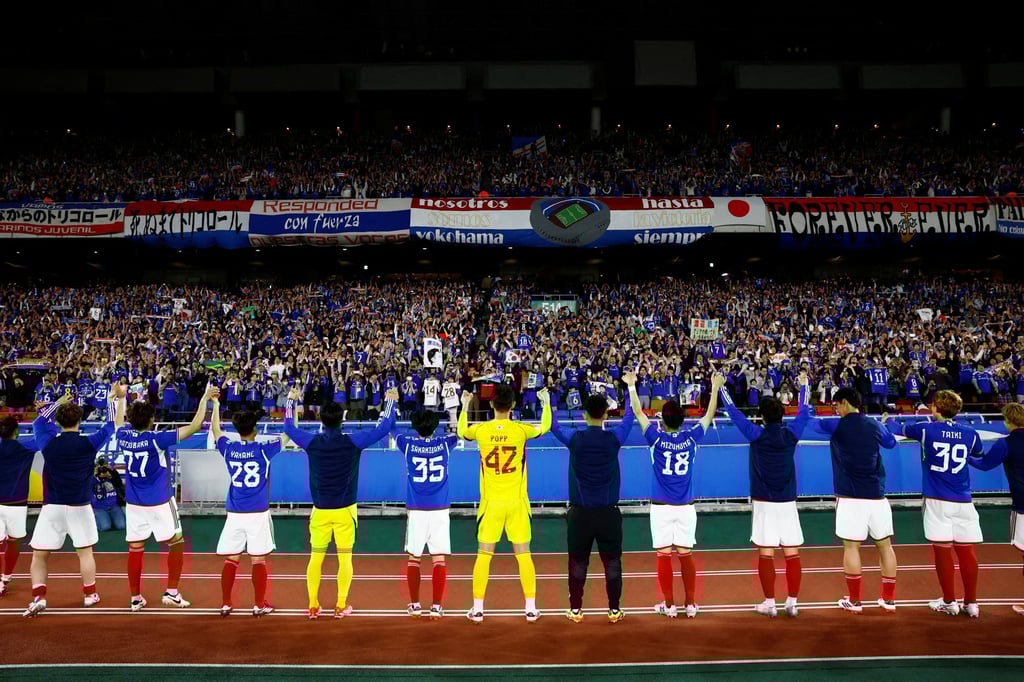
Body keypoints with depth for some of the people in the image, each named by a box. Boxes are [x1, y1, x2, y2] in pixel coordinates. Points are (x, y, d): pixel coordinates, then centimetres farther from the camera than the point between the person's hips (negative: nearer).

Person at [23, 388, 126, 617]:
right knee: (85, 552, 13)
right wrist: (121, 398, 15)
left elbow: (38, 422, 16)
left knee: (39, 555, 9)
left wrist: (58, 404, 26)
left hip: (52, 507, 0)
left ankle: (38, 597, -3)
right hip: (80, 506, 0)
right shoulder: (88, 443, -9)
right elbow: (115, 425, 5)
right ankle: (90, 594, 20)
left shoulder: (48, 443, -7)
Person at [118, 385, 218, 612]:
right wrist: (205, 398, -14)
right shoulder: (156, 439, -19)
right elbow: (195, 426, -21)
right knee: (177, 545, 10)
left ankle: (135, 598, 16)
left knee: (135, 549, 11)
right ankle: (171, 592, 7)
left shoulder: (123, 436, -4)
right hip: (160, 502, -5)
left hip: (133, 503, 5)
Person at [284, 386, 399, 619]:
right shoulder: (352, 442, -11)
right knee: (345, 558, 6)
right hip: (345, 510, -2)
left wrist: (292, 401, 26)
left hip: (320, 510, 2)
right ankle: (341, 606, 8)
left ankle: (313, 606, 12)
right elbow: (383, 427, -4)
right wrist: (390, 401, 9)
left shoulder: (312, 442, -6)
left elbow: (289, 427, 13)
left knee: (315, 558, 9)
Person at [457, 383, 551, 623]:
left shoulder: (481, 430, -5)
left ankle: (477, 609, 11)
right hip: (516, 502, -1)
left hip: (490, 502, 1)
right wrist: (546, 403, 31)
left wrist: (465, 406, 34)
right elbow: (545, 427, 15)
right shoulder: (521, 429, -7)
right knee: (523, 555, 6)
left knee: (484, 555, 7)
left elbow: (461, 432, 19)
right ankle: (531, 608, 11)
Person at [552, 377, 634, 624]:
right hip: (608, 512, 0)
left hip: (580, 513, 0)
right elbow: (629, 417, 12)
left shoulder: (575, 439, -8)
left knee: (578, 563, 9)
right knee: (612, 562, 9)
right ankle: (614, 609, 14)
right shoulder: (614, 438, -7)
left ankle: (576, 609, 14)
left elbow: (553, 426, 11)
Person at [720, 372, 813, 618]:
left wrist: (721, 387, 14)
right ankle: (792, 602, 8)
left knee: (766, 554, 1)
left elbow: (733, 411, 2)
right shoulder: (791, 434, -1)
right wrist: (804, 385, 31)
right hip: (788, 503, 2)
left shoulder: (756, 435, -7)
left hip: (763, 503, -2)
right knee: (792, 554, 6)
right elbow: (804, 411, 16)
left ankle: (769, 603, 5)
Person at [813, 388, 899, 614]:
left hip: (851, 497, -4)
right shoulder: (875, 425, 7)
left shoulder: (837, 425, -5)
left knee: (851, 547, 2)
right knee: (885, 546, 12)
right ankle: (889, 599, 18)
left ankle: (854, 601, 6)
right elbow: (892, 443, 27)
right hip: (876, 495, 4)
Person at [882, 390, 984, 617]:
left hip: (937, 501, -2)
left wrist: (886, 420, 36)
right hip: (963, 502, 3)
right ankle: (971, 603, 14)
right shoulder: (970, 434, 3)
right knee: (966, 552, 7)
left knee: (943, 551, 4)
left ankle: (949, 602, 12)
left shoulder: (926, 430, -4)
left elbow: (899, 429, 15)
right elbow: (979, 454, 26)